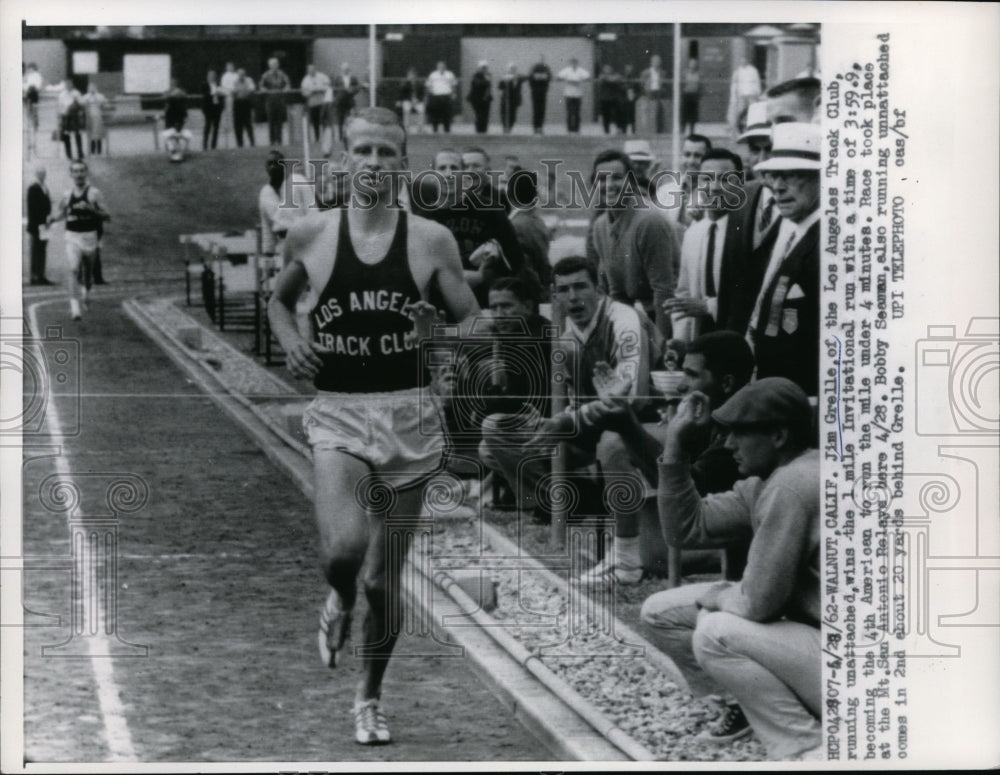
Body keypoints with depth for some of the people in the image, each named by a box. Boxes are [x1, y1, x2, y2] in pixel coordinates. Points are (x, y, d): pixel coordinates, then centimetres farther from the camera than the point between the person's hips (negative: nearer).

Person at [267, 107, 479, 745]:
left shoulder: (431, 240, 0)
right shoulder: (310, 235, 2)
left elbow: (475, 324, 6)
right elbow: (279, 300, 20)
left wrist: (443, 329, -15)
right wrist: (291, 343, 0)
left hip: (407, 413, 1)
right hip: (337, 411, -1)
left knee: (386, 579, 7)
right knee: (343, 548, -26)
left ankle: (371, 697, 31)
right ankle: (340, 601, 12)